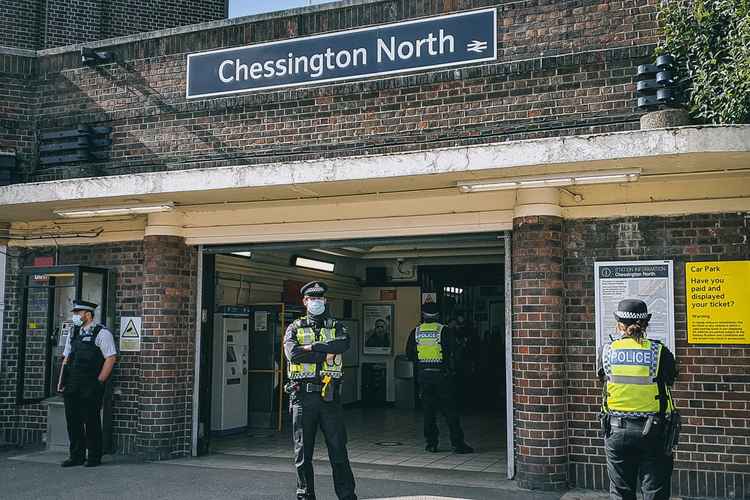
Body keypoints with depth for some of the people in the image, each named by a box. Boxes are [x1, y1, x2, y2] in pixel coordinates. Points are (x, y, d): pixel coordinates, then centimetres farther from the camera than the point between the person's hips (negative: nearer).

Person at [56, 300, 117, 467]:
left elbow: (111, 358, -10)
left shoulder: (101, 333, -5)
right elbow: (66, 359, 20)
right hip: (72, 388, 7)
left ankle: (94, 457, 8)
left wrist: (99, 382, -12)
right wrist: (61, 382, 11)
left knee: (91, 421, -2)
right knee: (73, 421, 8)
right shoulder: (73, 334, 17)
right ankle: (77, 456, 18)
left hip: (91, 387, -6)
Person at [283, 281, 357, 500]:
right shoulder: (295, 328, 9)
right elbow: (292, 353, -11)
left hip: (329, 396, 0)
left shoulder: (336, 327, 12)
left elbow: (344, 343, -12)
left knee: (338, 448, 1)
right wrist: (326, 353, -8)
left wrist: (312, 347, -13)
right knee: (303, 450, 6)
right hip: (302, 395, 0)